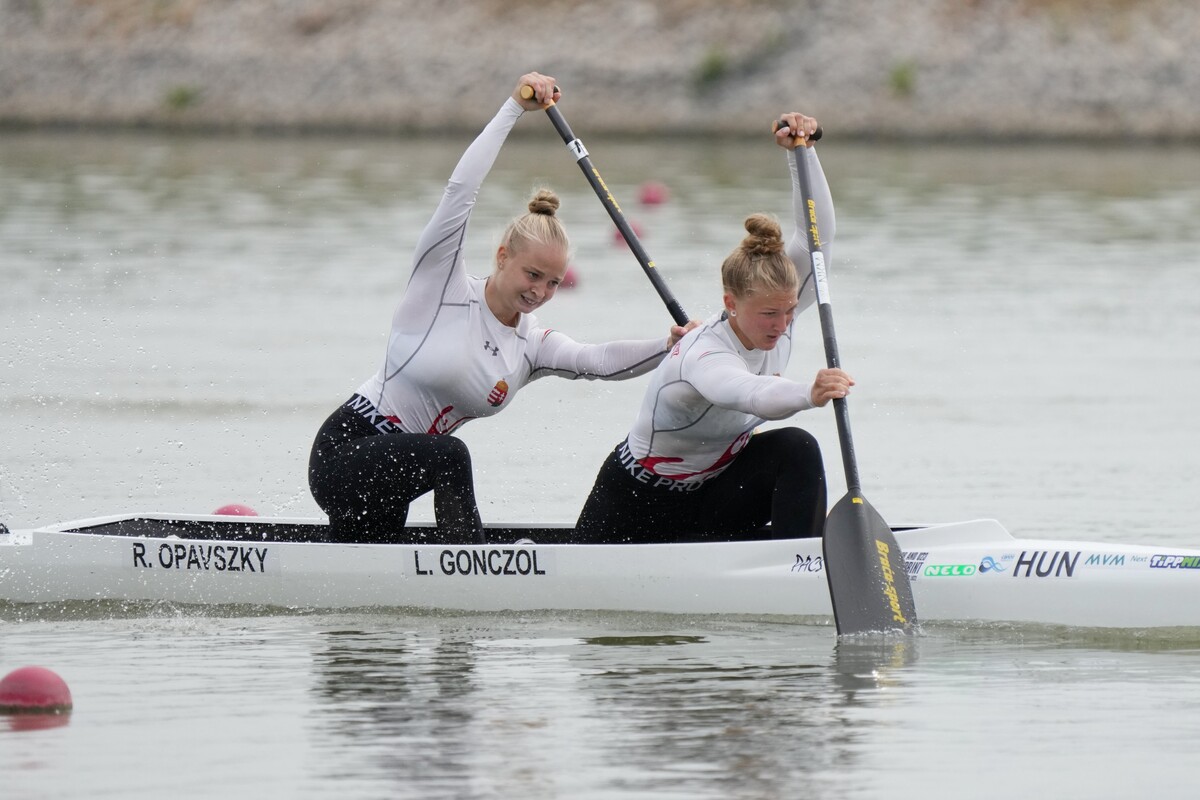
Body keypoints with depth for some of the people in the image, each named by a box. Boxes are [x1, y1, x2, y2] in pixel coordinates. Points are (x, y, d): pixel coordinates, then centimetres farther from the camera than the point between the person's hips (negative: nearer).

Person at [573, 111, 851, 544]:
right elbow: (746, 393, -59)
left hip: (710, 490, 5)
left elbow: (817, 237, -17)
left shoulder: (773, 315, -13)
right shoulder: (703, 357, -35)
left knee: (796, 450, -22)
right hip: (638, 507, -5)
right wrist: (807, 395, -79)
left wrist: (802, 152, -29)